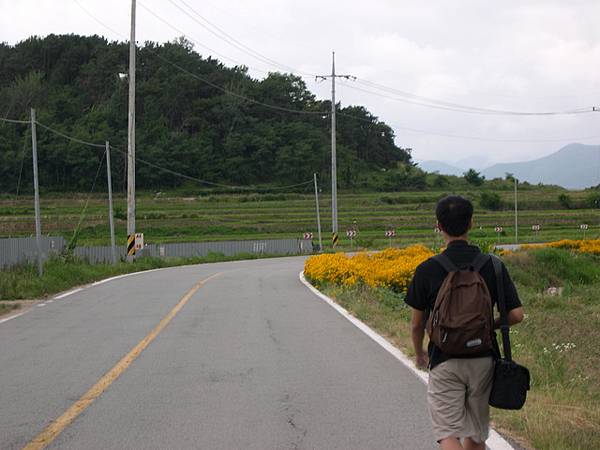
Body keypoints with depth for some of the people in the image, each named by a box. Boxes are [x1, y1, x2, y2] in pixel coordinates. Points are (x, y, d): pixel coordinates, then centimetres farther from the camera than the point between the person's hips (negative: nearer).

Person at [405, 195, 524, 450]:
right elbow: (516, 315, -4)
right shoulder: (492, 266, -3)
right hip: (483, 359, 3)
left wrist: (419, 353, 18)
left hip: (445, 362, -3)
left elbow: (416, 323, -1)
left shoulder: (427, 270, -9)